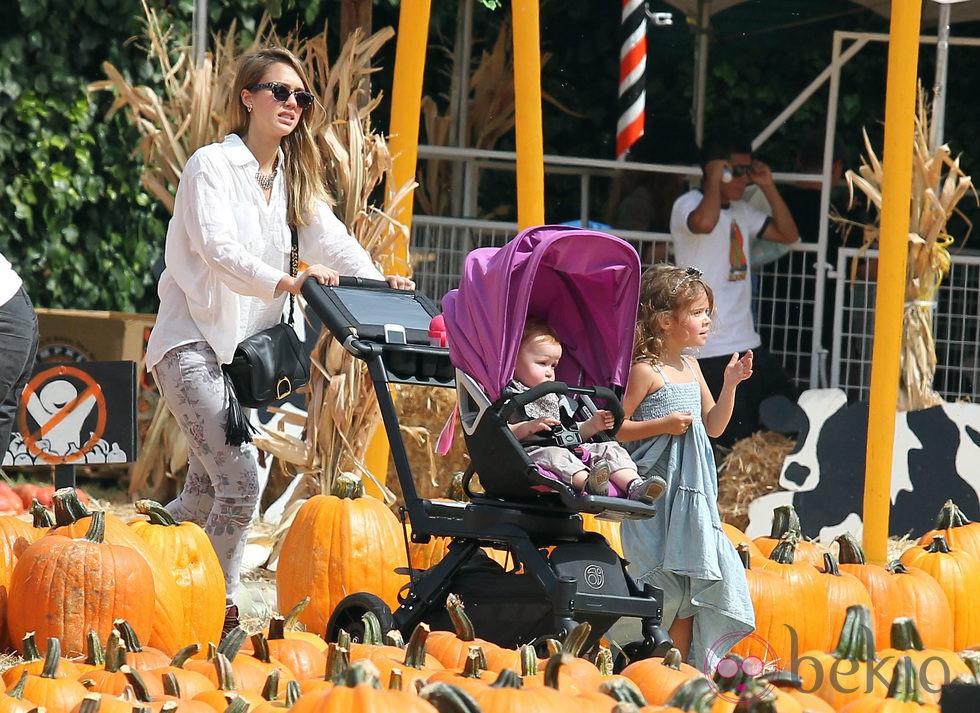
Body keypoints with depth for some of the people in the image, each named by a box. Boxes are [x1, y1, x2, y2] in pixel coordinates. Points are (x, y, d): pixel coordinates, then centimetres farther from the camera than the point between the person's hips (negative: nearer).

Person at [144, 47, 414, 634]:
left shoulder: (293, 178, 14)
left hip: (246, 347, 8)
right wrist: (284, 282, -40)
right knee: (241, 480, -18)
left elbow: (331, 239, 0)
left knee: (206, 494, 9)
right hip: (193, 342, -8)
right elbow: (219, 249, -24)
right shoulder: (212, 166, -9)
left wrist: (377, 284, -19)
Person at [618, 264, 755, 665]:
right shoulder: (645, 371, -11)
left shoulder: (691, 368, 13)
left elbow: (714, 426, 17)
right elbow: (614, 428, -13)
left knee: (689, 584, 7)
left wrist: (730, 384, 6)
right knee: (662, 587, -8)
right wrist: (662, 425, -21)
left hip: (692, 492, 8)